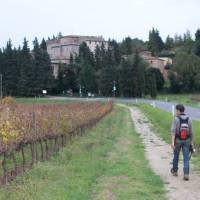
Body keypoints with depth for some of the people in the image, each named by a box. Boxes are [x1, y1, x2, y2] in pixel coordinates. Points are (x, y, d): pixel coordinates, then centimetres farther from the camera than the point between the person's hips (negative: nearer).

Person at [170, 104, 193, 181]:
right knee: (186, 158, 0)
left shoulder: (176, 119, -13)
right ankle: (186, 174, -12)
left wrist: (172, 142, -25)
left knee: (176, 156, 20)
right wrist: (191, 141, 13)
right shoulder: (188, 119, -4)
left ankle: (175, 171, 37)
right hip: (186, 141, 1)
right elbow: (191, 132, 1)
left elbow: (173, 131, -22)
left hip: (178, 140, -1)